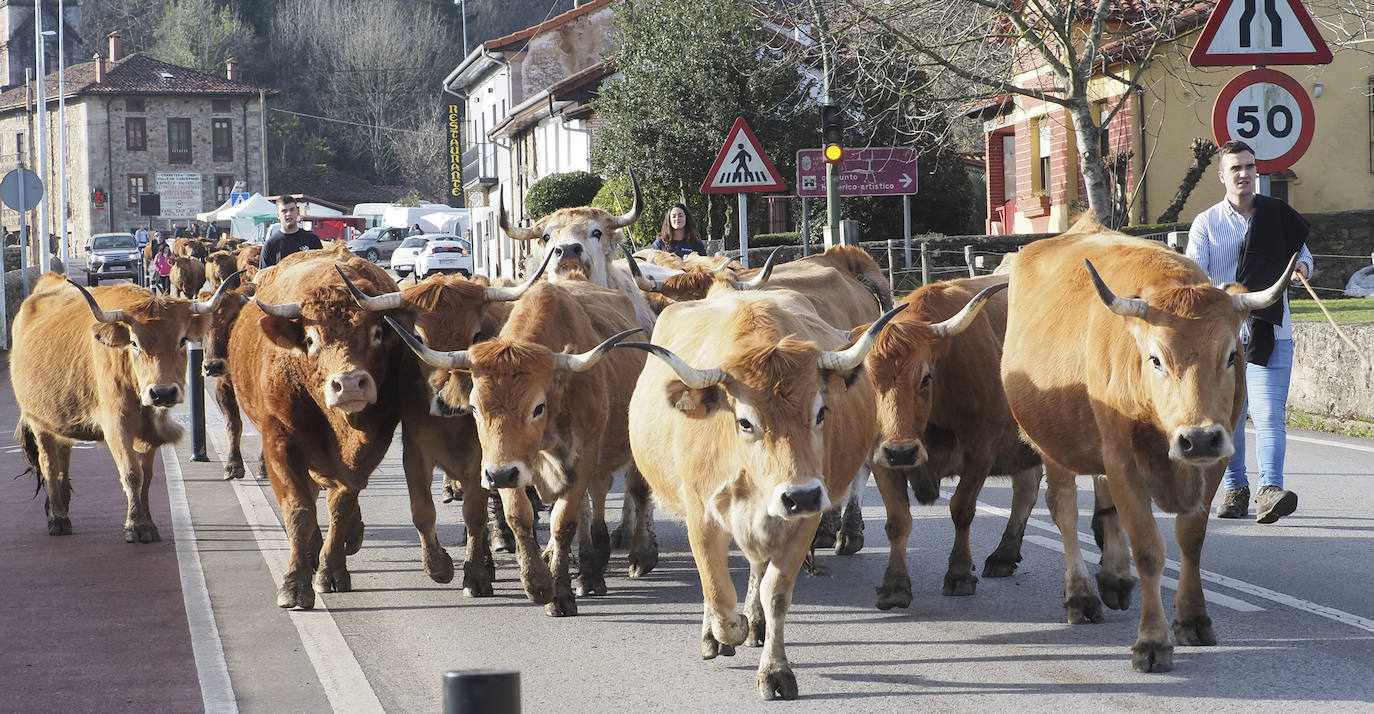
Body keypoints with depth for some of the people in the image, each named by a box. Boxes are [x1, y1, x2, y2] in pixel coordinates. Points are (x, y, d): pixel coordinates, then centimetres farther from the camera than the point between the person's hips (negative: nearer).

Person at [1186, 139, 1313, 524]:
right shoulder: (1205, 223, 5)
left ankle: (1269, 491, -21)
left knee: (1269, 414, -13)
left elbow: (1302, 251, 22)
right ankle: (1234, 490, 19)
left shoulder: (1278, 214, 9)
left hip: (1270, 333, -1)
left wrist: (1302, 266, -3)